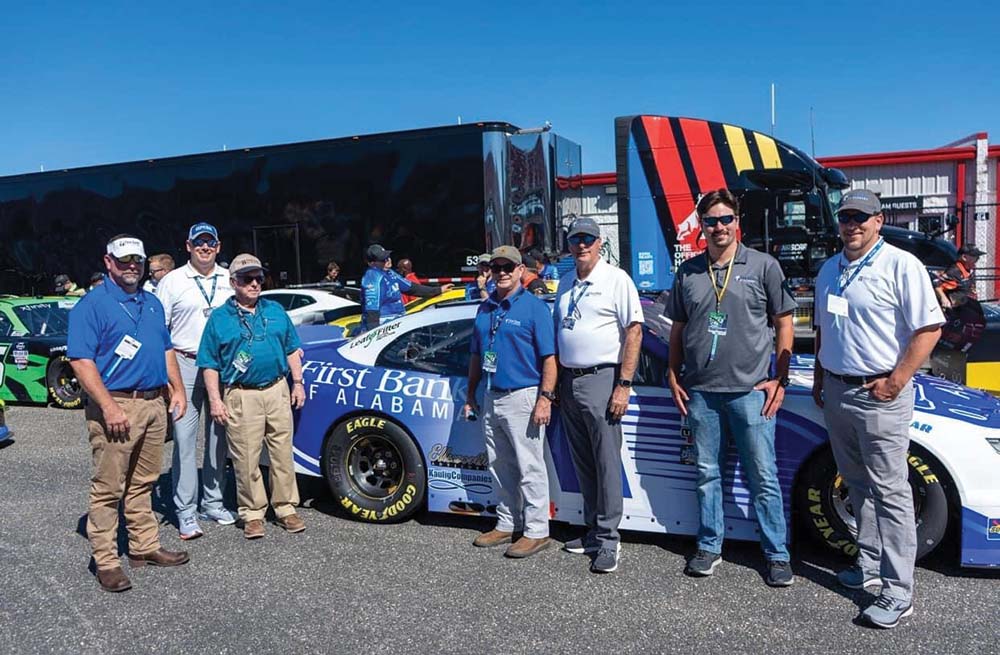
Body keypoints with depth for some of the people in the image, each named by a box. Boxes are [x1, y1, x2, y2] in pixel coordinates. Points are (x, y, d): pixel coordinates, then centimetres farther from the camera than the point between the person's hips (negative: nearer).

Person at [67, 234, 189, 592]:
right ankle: (106, 562, 8)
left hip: (153, 404, 7)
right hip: (116, 406, -7)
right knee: (108, 488, -1)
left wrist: (177, 389, 12)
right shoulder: (92, 304, -8)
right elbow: (80, 360, -15)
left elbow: (166, 349, 22)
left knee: (142, 484, 16)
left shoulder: (152, 303, 15)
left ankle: (145, 547, 26)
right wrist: (109, 407, -22)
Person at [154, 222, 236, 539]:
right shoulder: (172, 281, 3)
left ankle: (213, 503, 22)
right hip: (185, 366, -3)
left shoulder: (230, 280, 10)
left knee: (218, 438, 10)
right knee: (185, 438, -3)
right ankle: (186, 512, 4)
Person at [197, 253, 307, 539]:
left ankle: (285, 508, 19)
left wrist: (298, 382, 8)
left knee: (283, 454, 8)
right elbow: (210, 364, 1)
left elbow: (291, 349, 16)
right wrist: (215, 400, -6)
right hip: (242, 397, -3)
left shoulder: (275, 311, 11)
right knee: (246, 460, 2)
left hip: (278, 391, 3)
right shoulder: (219, 318, 1)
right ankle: (252, 514, 15)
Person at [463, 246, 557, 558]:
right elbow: (476, 356, 19)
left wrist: (545, 398, -18)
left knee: (530, 468, -1)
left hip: (522, 398, -7)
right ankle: (507, 524, 27)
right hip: (492, 399, 7)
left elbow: (549, 358, -11)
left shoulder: (534, 307, -7)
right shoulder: (485, 308, 13)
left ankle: (536, 531, 8)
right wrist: (471, 394, 16)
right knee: (500, 468, 15)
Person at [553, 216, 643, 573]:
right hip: (569, 382, 7)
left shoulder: (616, 279, -5)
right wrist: (554, 385, 15)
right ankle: (594, 530, 23)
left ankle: (609, 540, 3)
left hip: (601, 380, -7)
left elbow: (634, 331, -10)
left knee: (607, 463, -4)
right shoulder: (565, 283, 15)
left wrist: (623, 385, -16)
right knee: (583, 464, 12)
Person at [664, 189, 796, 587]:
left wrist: (779, 379, -2)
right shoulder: (688, 272, 9)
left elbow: (784, 323, 3)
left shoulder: (763, 266, 1)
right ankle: (709, 547, 24)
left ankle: (777, 554, 15)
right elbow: (677, 330, 15)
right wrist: (674, 378, 8)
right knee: (707, 474, 11)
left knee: (763, 476, 2)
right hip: (700, 391, 3)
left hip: (750, 390, -3)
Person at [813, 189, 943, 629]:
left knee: (890, 491, -4)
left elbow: (929, 328, -13)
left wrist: (897, 380, -17)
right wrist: (820, 377, 16)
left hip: (879, 395, -7)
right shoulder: (829, 270, 13)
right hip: (836, 392, 7)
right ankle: (870, 564, 29)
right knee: (858, 486, 16)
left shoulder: (900, 266, -9)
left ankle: (898, 592, 2)